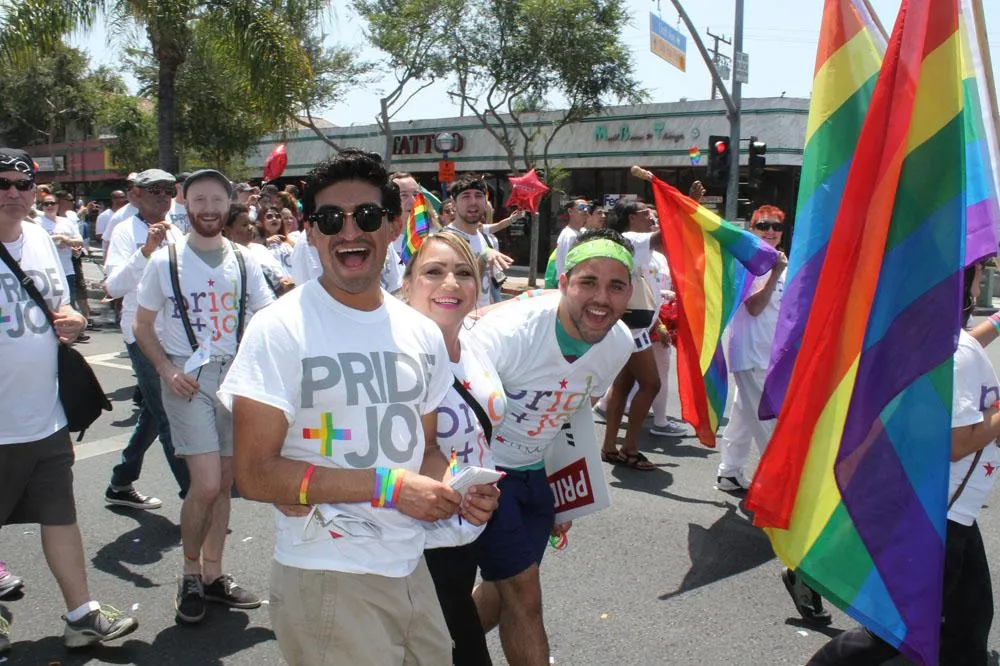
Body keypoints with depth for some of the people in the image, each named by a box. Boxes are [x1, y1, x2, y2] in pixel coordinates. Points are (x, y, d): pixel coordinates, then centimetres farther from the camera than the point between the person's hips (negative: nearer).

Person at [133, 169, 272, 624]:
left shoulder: (244, 261, 6)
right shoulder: (165, 261, -1)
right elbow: (142, 325, 4)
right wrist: (167, 370, -9)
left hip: (235, 375, 3)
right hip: (187, 378, -3)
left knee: (222, 483, 10)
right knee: (206, 485, -11)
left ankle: (212, 575, 25)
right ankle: (190, 574, 13)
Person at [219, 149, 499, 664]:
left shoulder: (423, 333, 4)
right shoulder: (280, 328, -13)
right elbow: (255, 474, -16)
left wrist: (455, 488, -7)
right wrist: (386, 485, -21)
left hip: (410, 568, 6)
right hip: (327, 579, -6)